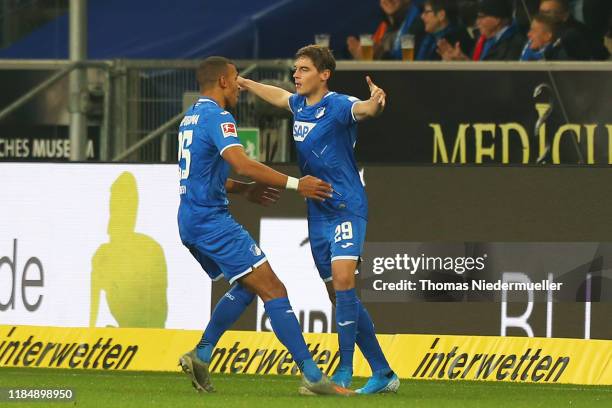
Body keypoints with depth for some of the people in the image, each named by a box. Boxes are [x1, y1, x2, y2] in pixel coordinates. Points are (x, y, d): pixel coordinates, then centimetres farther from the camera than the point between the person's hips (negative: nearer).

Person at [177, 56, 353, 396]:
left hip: (191, 222, 10)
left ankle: (200, 356, 17)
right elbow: (242, 163, -26)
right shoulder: (217, 117, -13)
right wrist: (296, 184, -25)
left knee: (247, 287, 21)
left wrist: (244, 190, 22)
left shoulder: (192, 117, 18)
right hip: (212, 219, -10)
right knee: (273, 291, -11)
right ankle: (312, 376, -16)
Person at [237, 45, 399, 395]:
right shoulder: (299, 104, 10)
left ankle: (345, 369, -19)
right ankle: (383, 373, 12)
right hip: (318, 213, 8)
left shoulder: (337, 105, -13)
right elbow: (279, 96, 33)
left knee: (343, 279, -24)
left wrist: (375, 103, -57)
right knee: (340, 297, 7)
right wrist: (245, 84, 45)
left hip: (347, 208, -8)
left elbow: (363, 109, -35)